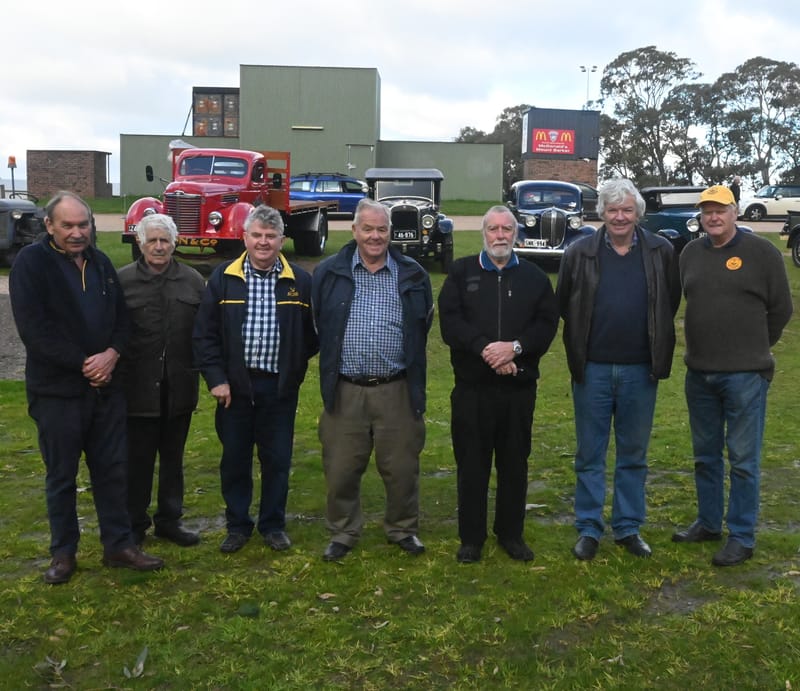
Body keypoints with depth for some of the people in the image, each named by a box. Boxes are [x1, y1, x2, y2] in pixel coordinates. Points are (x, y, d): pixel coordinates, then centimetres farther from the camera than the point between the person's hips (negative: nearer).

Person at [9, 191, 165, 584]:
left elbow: (121, 315, 10)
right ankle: (63, 553, 21)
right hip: (57, 389, -5)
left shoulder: (100, 262, 10)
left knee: (112, 468, 10)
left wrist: (112, 353, -9)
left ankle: (118, 545, 21)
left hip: (105, 385, 5)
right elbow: (35, 328, -17)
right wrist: (82, 365, -17)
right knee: (61, 475, 6)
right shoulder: (31, 263, -8)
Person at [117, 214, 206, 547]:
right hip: (138, 388, -2)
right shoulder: (122, 281, -4)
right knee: (137, 460, 7)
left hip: (179, 388, 3)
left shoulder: (193, 281, 3)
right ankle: (135, 524, 22)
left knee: (173, 458, 15)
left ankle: (169, 520, 28)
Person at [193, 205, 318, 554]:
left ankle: (273, 525, 25)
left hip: (280, 387, 0)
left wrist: (295, 366, -2)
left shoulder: (300, 281, 2)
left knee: (277, 459, 8)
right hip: (235, 385, 0)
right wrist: (216, 378, -7)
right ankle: (237, 525, 25)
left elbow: (311, 333, 6)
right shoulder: (223, 278, 0)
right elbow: (204, 333, -1)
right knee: (234, 459, 9)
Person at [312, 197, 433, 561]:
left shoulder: (412, 275, 5)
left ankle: (402, 529, 30)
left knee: (402, 468, 9)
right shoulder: (329, 273, 3)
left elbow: (423, 326, 12)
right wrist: (332, 360, 9)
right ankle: (343, 533, 27)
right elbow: (317, 326, 10)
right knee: (341, 469, 8)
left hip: (397, 391, 0)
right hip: (344, 391, 0)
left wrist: (411, 369, 10)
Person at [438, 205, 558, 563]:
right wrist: (484, 349, -18)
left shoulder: (534, 276, 10)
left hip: (519, 386, 2)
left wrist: (515, 347, -16)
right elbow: (450, 321, -6)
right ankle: (471, 537, 17)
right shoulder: (462, 272, 6)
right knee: (472, 463, 5)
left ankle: (512, 533, 24)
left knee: (515, 463, 9)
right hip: (472, 386, -1)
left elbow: (547, 323, 1)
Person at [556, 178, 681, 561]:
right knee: (590, 454, 7)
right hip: (592, 369, -1)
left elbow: (671, 302, 9)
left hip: (640, 370, 1)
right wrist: (580, 347, 8)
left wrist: (657, 348, 7)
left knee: (634, 455, 11)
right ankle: (588, 529, 18)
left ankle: (628, 527, 24)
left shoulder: (661, 252, 0)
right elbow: (563, 305, 7)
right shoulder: (579, 253, -1)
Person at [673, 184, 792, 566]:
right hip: (698, 372, 5)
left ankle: (742, 537, 12)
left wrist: (753, 348, 8)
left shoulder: (762, 252, -6)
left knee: (743, 459, 2)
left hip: (745, 374, -5)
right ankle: (708, 523, 30)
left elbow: (780, 309, 0)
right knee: (705, 455, 15)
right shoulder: (691, 253, 7)